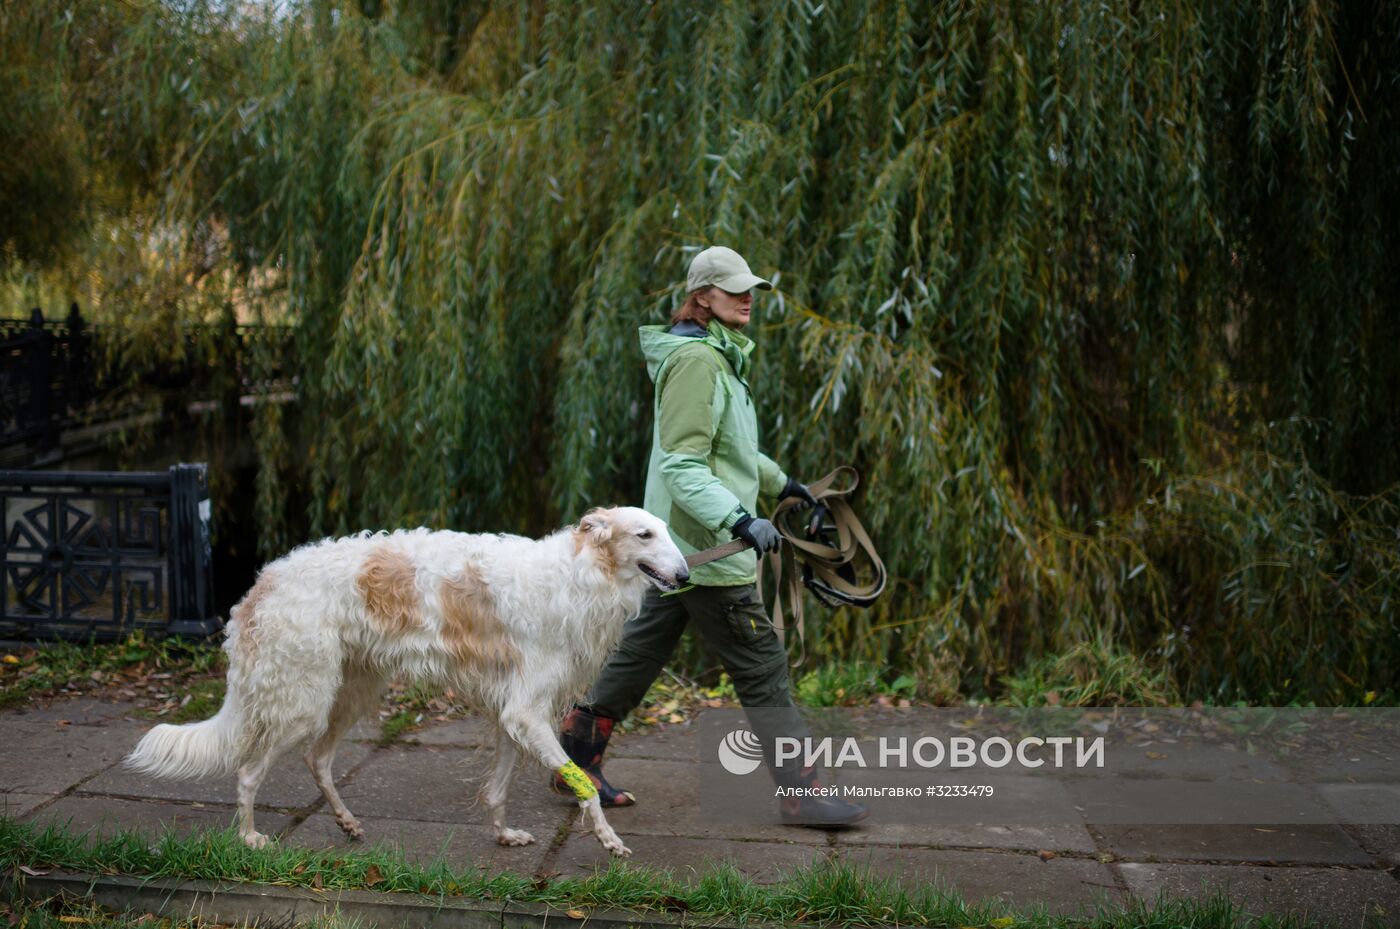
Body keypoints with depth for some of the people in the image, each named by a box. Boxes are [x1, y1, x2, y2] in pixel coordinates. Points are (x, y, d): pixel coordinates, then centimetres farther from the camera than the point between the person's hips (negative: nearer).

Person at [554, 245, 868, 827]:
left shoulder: (718, 356, 15)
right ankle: (800, 795, 4)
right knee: (763, 670, -3)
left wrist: (779, 482, 38)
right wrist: (740, 520, -34)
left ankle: (575, 758, 23)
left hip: (679, 544, 10)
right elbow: (683, 466, -24)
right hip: (706, 548, -10)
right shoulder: (696, 361, -18)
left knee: (641, 652, 15)